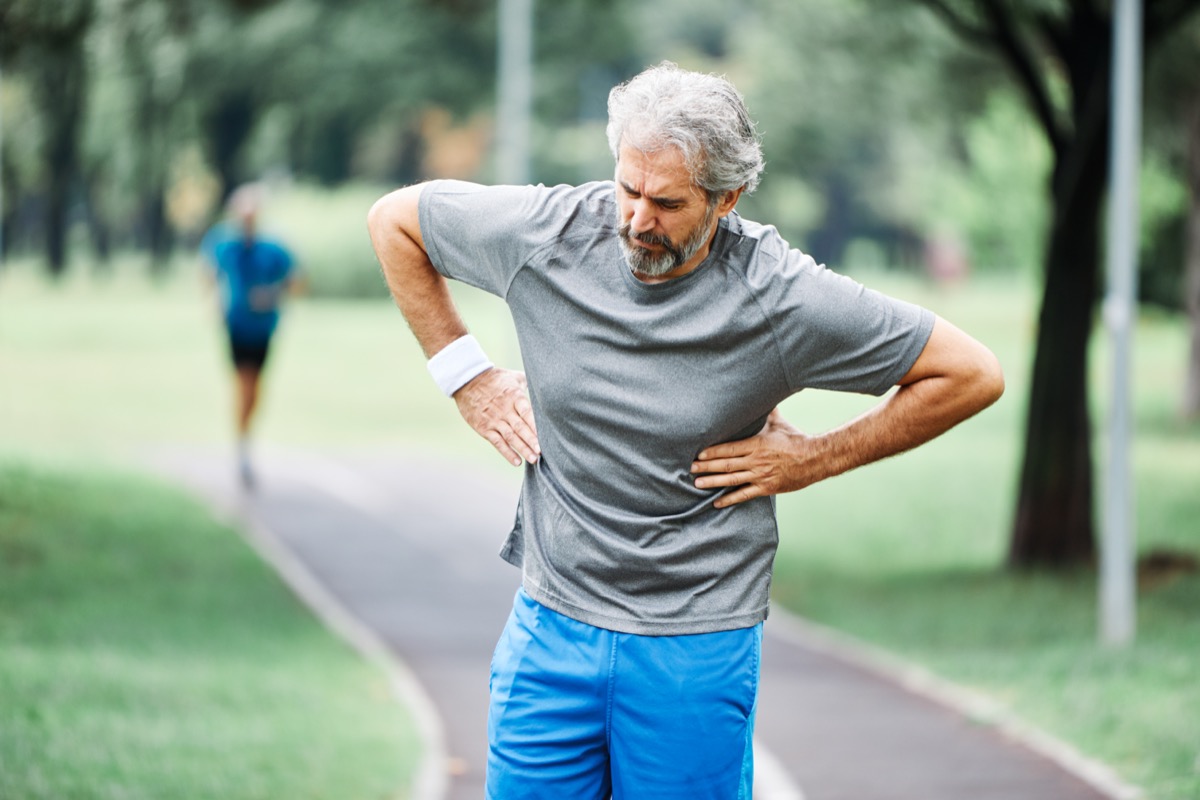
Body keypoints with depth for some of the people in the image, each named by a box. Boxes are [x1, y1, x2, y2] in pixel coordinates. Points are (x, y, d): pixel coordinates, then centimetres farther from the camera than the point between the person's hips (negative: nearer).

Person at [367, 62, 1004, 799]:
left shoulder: (780, 298, -14)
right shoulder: (549, 233, -8)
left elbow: (973, 375, -7)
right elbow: (393, 219, 10)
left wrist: (814, 458, -5)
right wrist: (468, 377, 5)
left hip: (697, 648, -2)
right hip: (551, 628, 2)